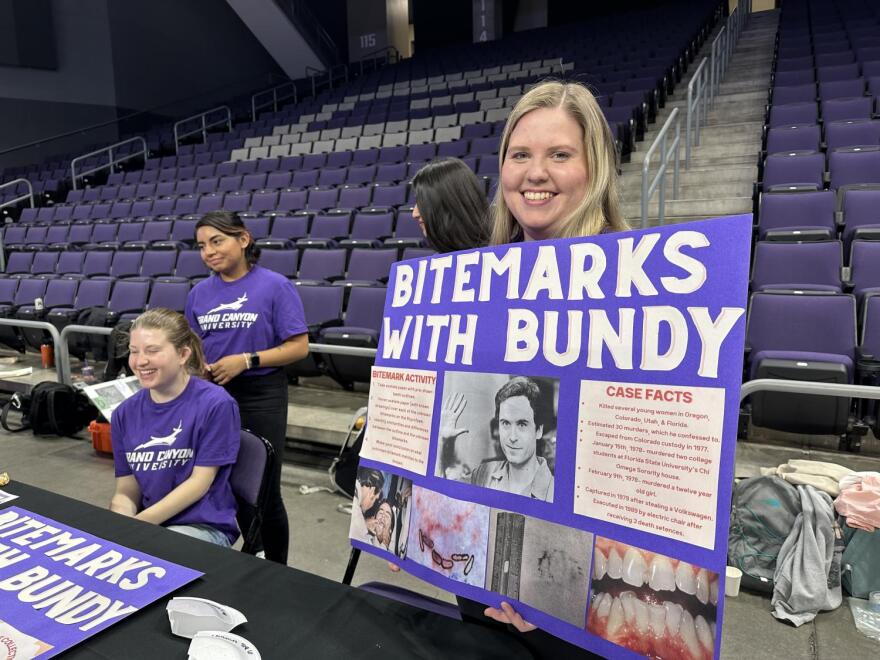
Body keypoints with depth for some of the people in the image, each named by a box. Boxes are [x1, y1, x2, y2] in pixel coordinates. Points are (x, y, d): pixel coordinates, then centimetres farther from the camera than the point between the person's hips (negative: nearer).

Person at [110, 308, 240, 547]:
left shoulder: (215, 404, -12)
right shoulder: (125, 413, 4)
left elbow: (199, 482, -11)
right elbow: (126, 491, 5)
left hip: (204, 526, -5)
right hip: (145, 524, 5)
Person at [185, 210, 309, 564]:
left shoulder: (275, 286, -7)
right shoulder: (199, 292, 7)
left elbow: (299, 347, -10)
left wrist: (246, 360, -18)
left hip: (261, 397, -4)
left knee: (265, 491, 5)